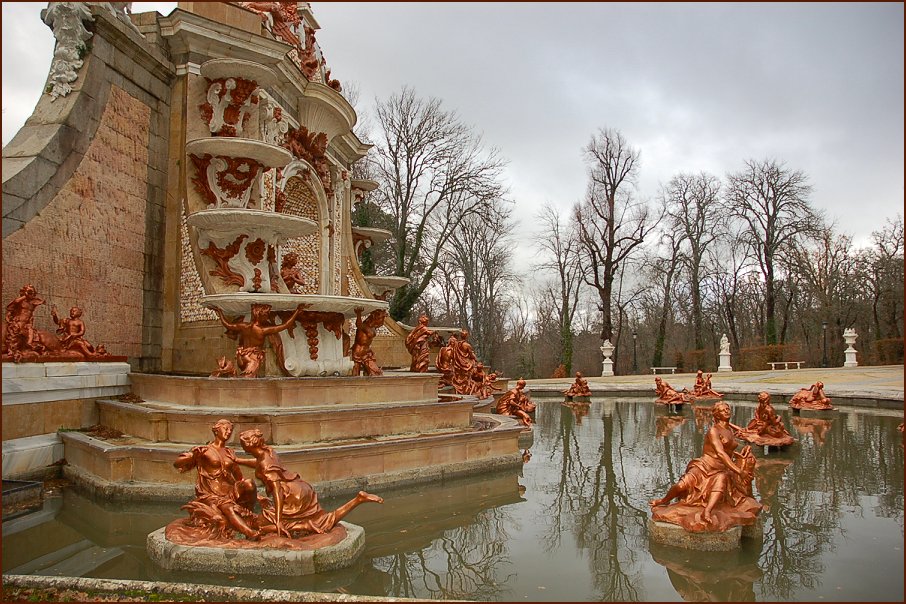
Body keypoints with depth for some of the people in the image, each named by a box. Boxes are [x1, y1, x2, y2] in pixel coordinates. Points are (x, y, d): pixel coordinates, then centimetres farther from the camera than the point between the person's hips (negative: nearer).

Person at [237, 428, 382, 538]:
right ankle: (359, 498, 5)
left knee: (263, 526, -1)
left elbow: (277, 490, -27)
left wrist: (278, 521, -28)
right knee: (327, 521, 15)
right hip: (301, 489, 9)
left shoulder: (265, 465, -20)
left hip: (293, 497, -9)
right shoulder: (267, 450, 6)